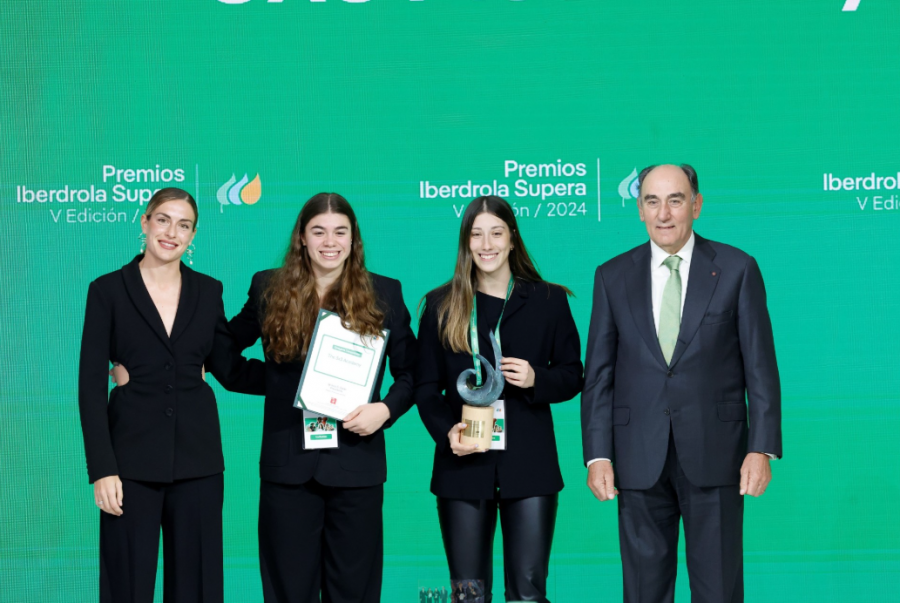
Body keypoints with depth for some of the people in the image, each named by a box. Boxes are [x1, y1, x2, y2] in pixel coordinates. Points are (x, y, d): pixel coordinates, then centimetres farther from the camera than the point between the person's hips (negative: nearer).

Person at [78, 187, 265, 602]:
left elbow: (231, 370, 14)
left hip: (197, 458, 3)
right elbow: (91, 385, -3)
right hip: (132, 460, -2)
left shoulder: (208, 291, 8)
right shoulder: (108, 291, -1)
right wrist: (102, 470, -10)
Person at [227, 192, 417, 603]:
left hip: (357, 464, -1)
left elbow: (409, 372, 7)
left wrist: (386, 409, -10)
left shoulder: (384, 294, 3)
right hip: (288, 464, 1)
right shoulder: (268, 288, 6)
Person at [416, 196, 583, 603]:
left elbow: (572, 376, 10)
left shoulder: (548, 301, 7)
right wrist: (446, 431, -12)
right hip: (464, 465, 1)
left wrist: (536, 379, -12)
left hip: (528, 465, 0)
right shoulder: (441, 305, 7)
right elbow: (426, 387, 7)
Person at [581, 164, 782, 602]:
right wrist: (597, 455, -2)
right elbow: (598, 373, 6)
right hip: (640, 458, 2)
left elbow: (760, 365, 0)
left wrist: (763, 448, -8)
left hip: (714, 452, -1)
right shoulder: (613, 276, 7)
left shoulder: (737, 269, 2)